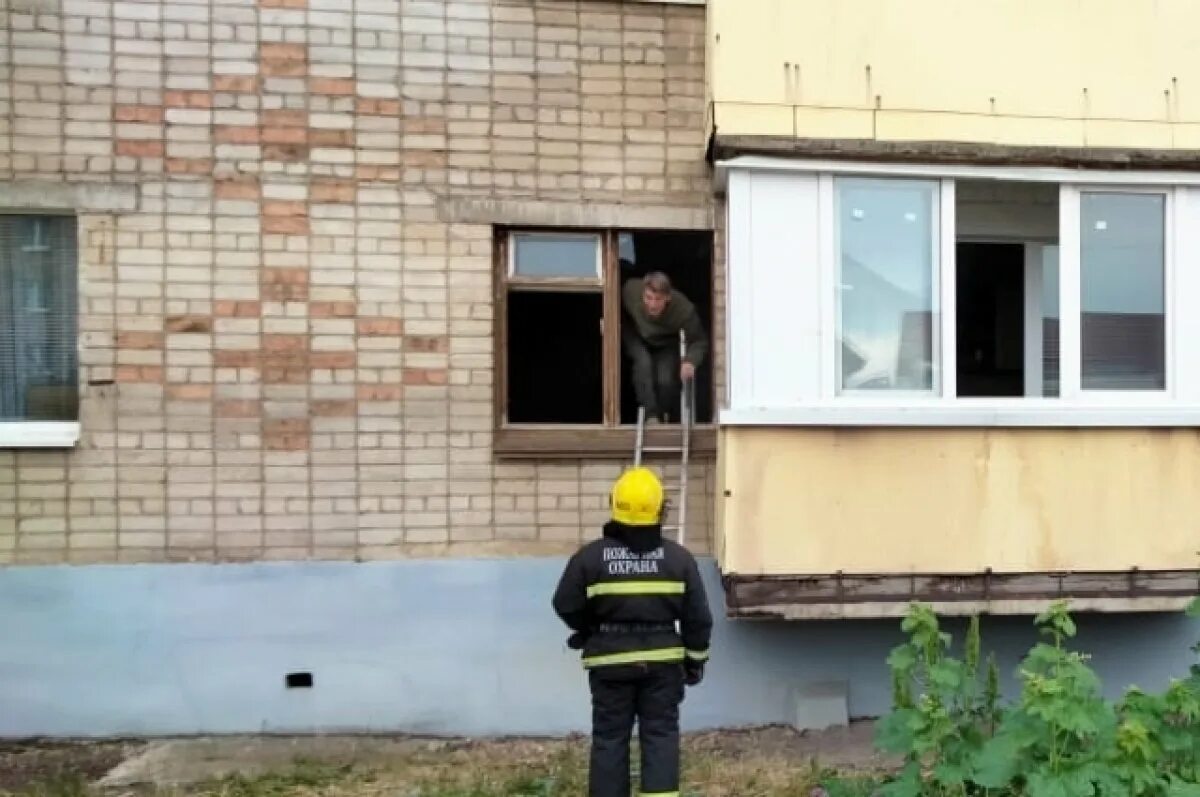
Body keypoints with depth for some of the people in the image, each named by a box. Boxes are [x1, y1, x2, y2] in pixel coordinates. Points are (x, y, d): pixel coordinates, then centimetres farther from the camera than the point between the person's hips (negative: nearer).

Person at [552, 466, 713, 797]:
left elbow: (567, 606, 1)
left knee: (609, 738, 10)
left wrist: (589, 631, 20)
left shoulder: (590, 556, -7)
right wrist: (695, 658, 14)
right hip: (662, 659, 1)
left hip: (610, 661, 0)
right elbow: (697, 616, 2)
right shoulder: (678, 556, -3)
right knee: (660, 734, 8)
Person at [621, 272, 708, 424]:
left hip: (667, 343, -1)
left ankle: (664, 415, 13)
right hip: (637, 338, 1)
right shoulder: (630, 290, -33)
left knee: (666, 380, -20)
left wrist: (690, 361, -42)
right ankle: (651, 415, -23)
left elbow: (699, 341, -25)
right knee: (643, 363, -29)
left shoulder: (684, 308, -37)